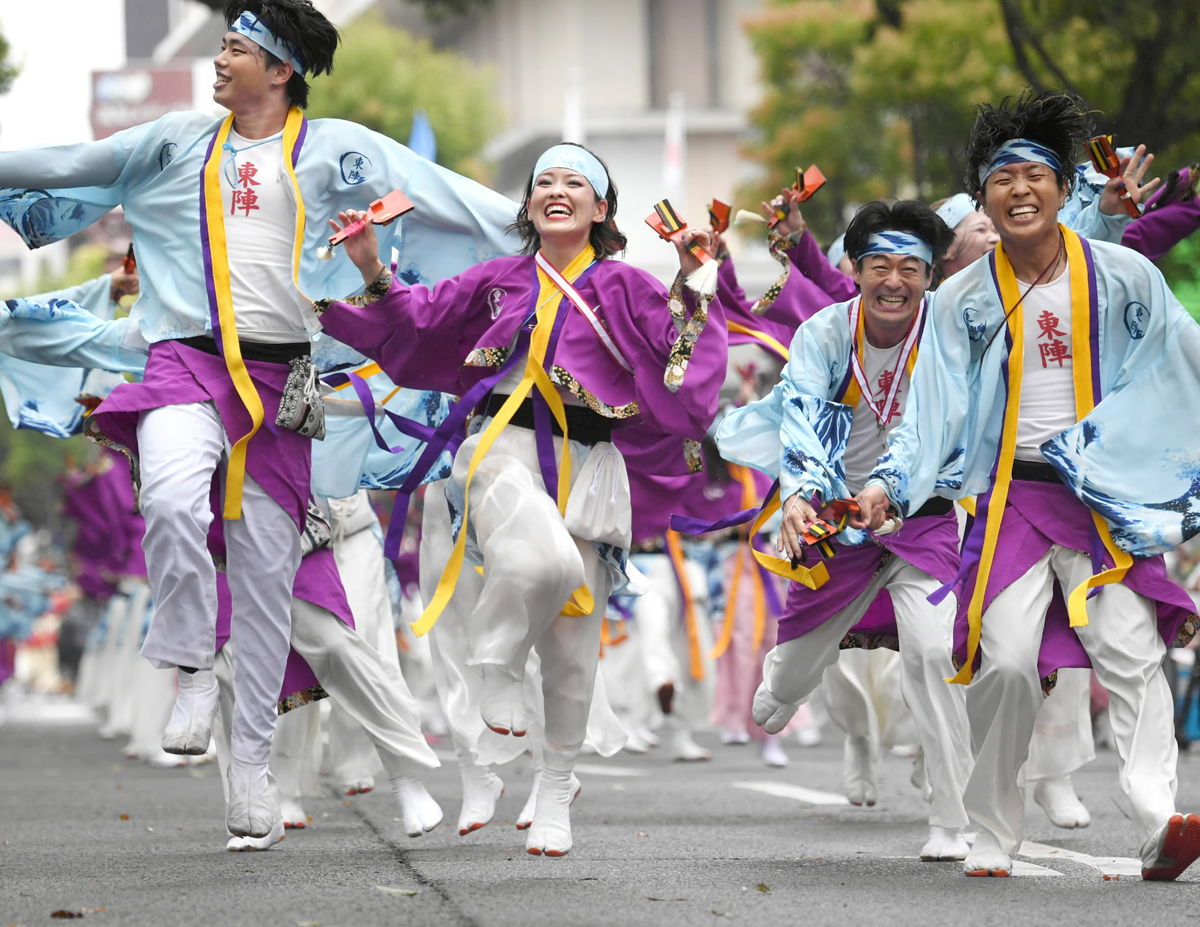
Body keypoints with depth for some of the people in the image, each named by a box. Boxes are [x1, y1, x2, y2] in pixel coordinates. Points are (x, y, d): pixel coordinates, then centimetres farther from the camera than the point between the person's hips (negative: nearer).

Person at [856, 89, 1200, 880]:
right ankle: (995, 836, 0)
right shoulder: (964, 300, 6)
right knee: (1006, 661, -11)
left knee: (1131, 652, -15)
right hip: (1011, 495, 1)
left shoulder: (1123, 275, 3)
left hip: (1109, 500, -1)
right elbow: (934, 408, 4)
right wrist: (889, 485, -9)